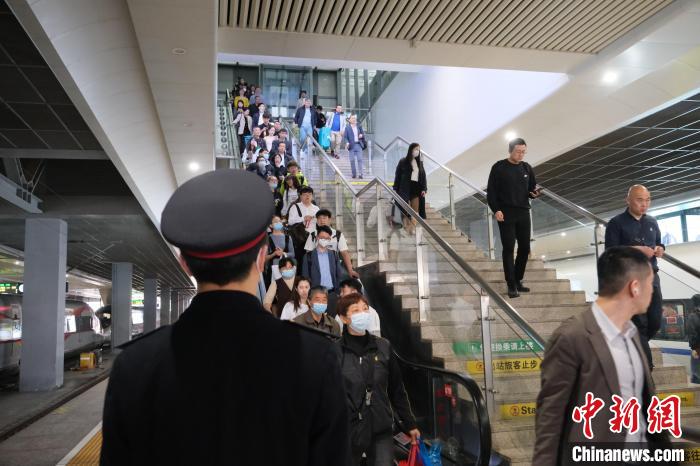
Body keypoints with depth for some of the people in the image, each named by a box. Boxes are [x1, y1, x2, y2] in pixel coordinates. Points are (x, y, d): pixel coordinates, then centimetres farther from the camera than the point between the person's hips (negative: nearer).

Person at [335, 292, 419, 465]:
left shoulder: (383, 347, 2)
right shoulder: (334, 351, -8)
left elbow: (397, 390, 9)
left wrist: (409, 424, 12)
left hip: (381, 431, 2)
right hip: (346, 432, -2)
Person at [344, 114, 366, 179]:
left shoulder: (359, 126, 8)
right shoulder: (347, 127, 0)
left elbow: (363, 133, 16)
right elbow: (345, 137, 0)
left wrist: (361, 135, -7)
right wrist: (347, 142, -17)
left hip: (358, 145, 2)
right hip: (351, 146, -1)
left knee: (359, 159, -4)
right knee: (352, 160, 2)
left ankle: (360, 174, -3)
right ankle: (354, 174, 12)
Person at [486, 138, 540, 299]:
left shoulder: (527, 168, 10)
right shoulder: (499, 168, -4)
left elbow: (531, 189, 17)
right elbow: (491, 191, -4)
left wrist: (534, 193, -6)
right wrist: (496, 210, -14)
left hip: (523, 213, 5)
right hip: (505, 214, -5)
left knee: (525, 248, 6)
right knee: (508, 249, -4)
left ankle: (518, 280, 20)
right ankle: (511, 285, 2)